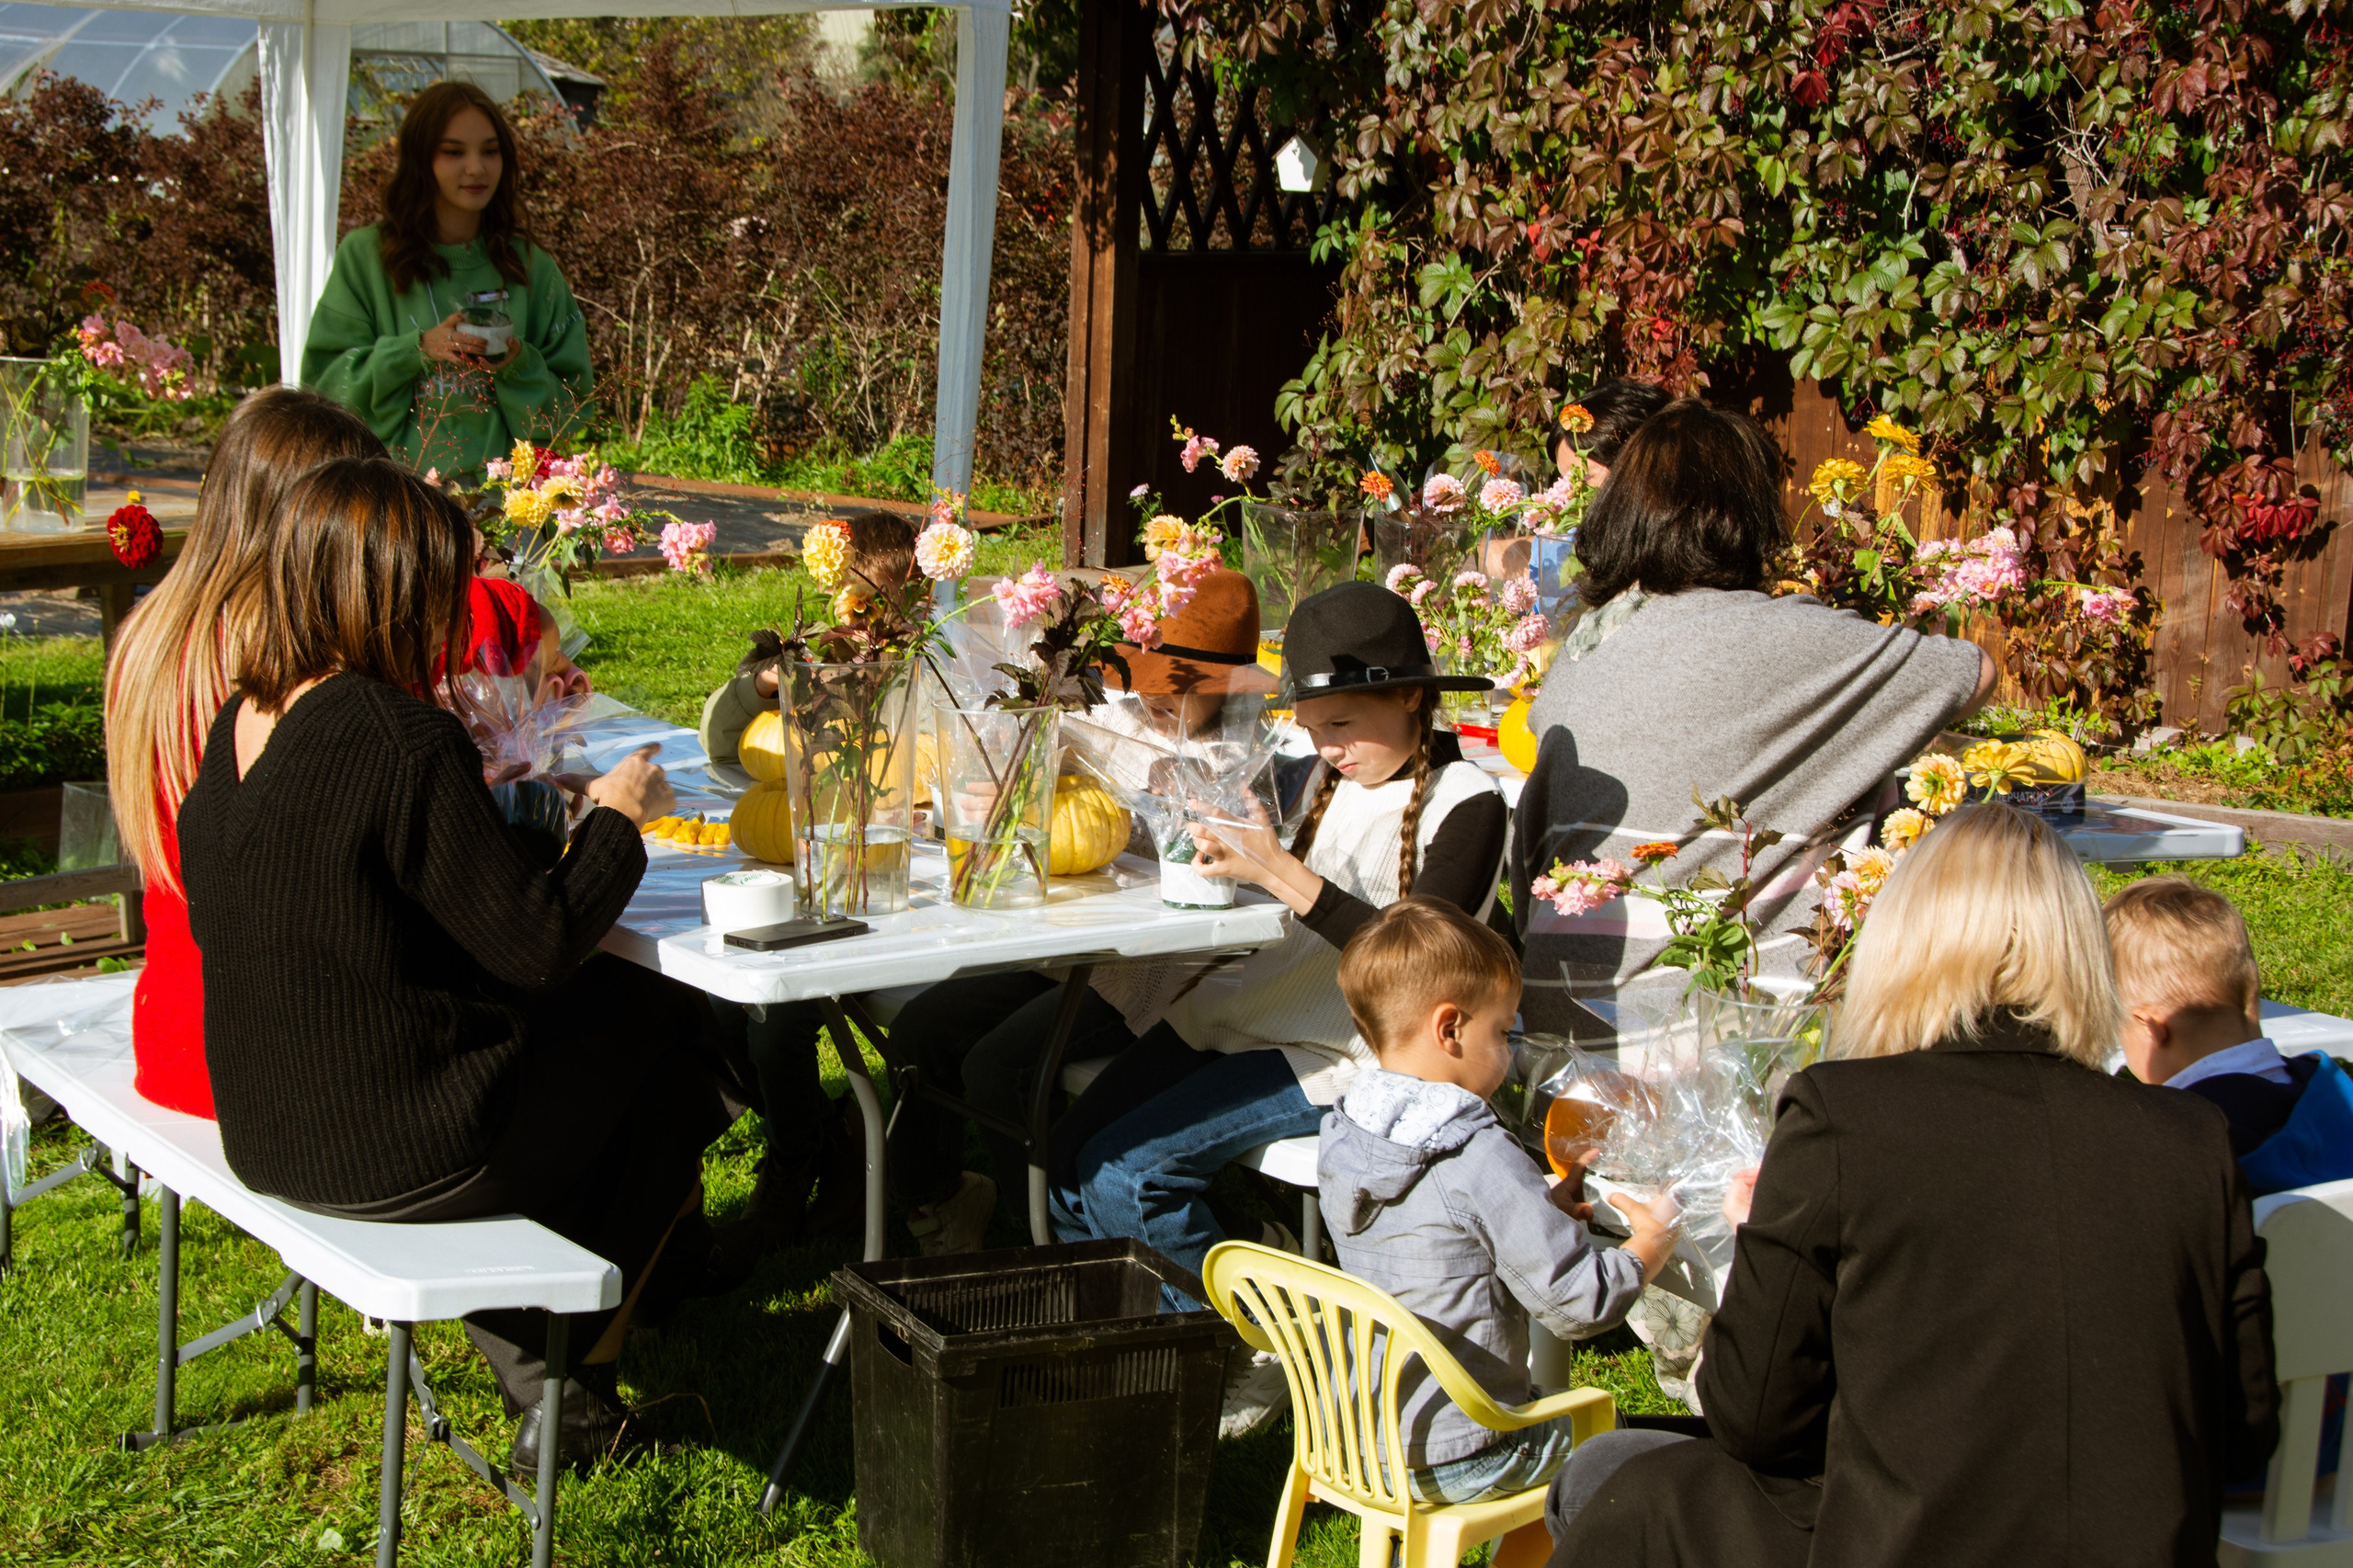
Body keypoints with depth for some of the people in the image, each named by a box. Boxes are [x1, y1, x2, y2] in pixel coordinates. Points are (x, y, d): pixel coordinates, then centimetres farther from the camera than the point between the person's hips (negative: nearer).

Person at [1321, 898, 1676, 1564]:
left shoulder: (1342, 1141, -1)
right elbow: (1578, 1303, -20)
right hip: (1456, 1460, -7)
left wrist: (1542, 1206, 15)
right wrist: (1650, 1246, -3)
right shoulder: (1482, 1162, -24)